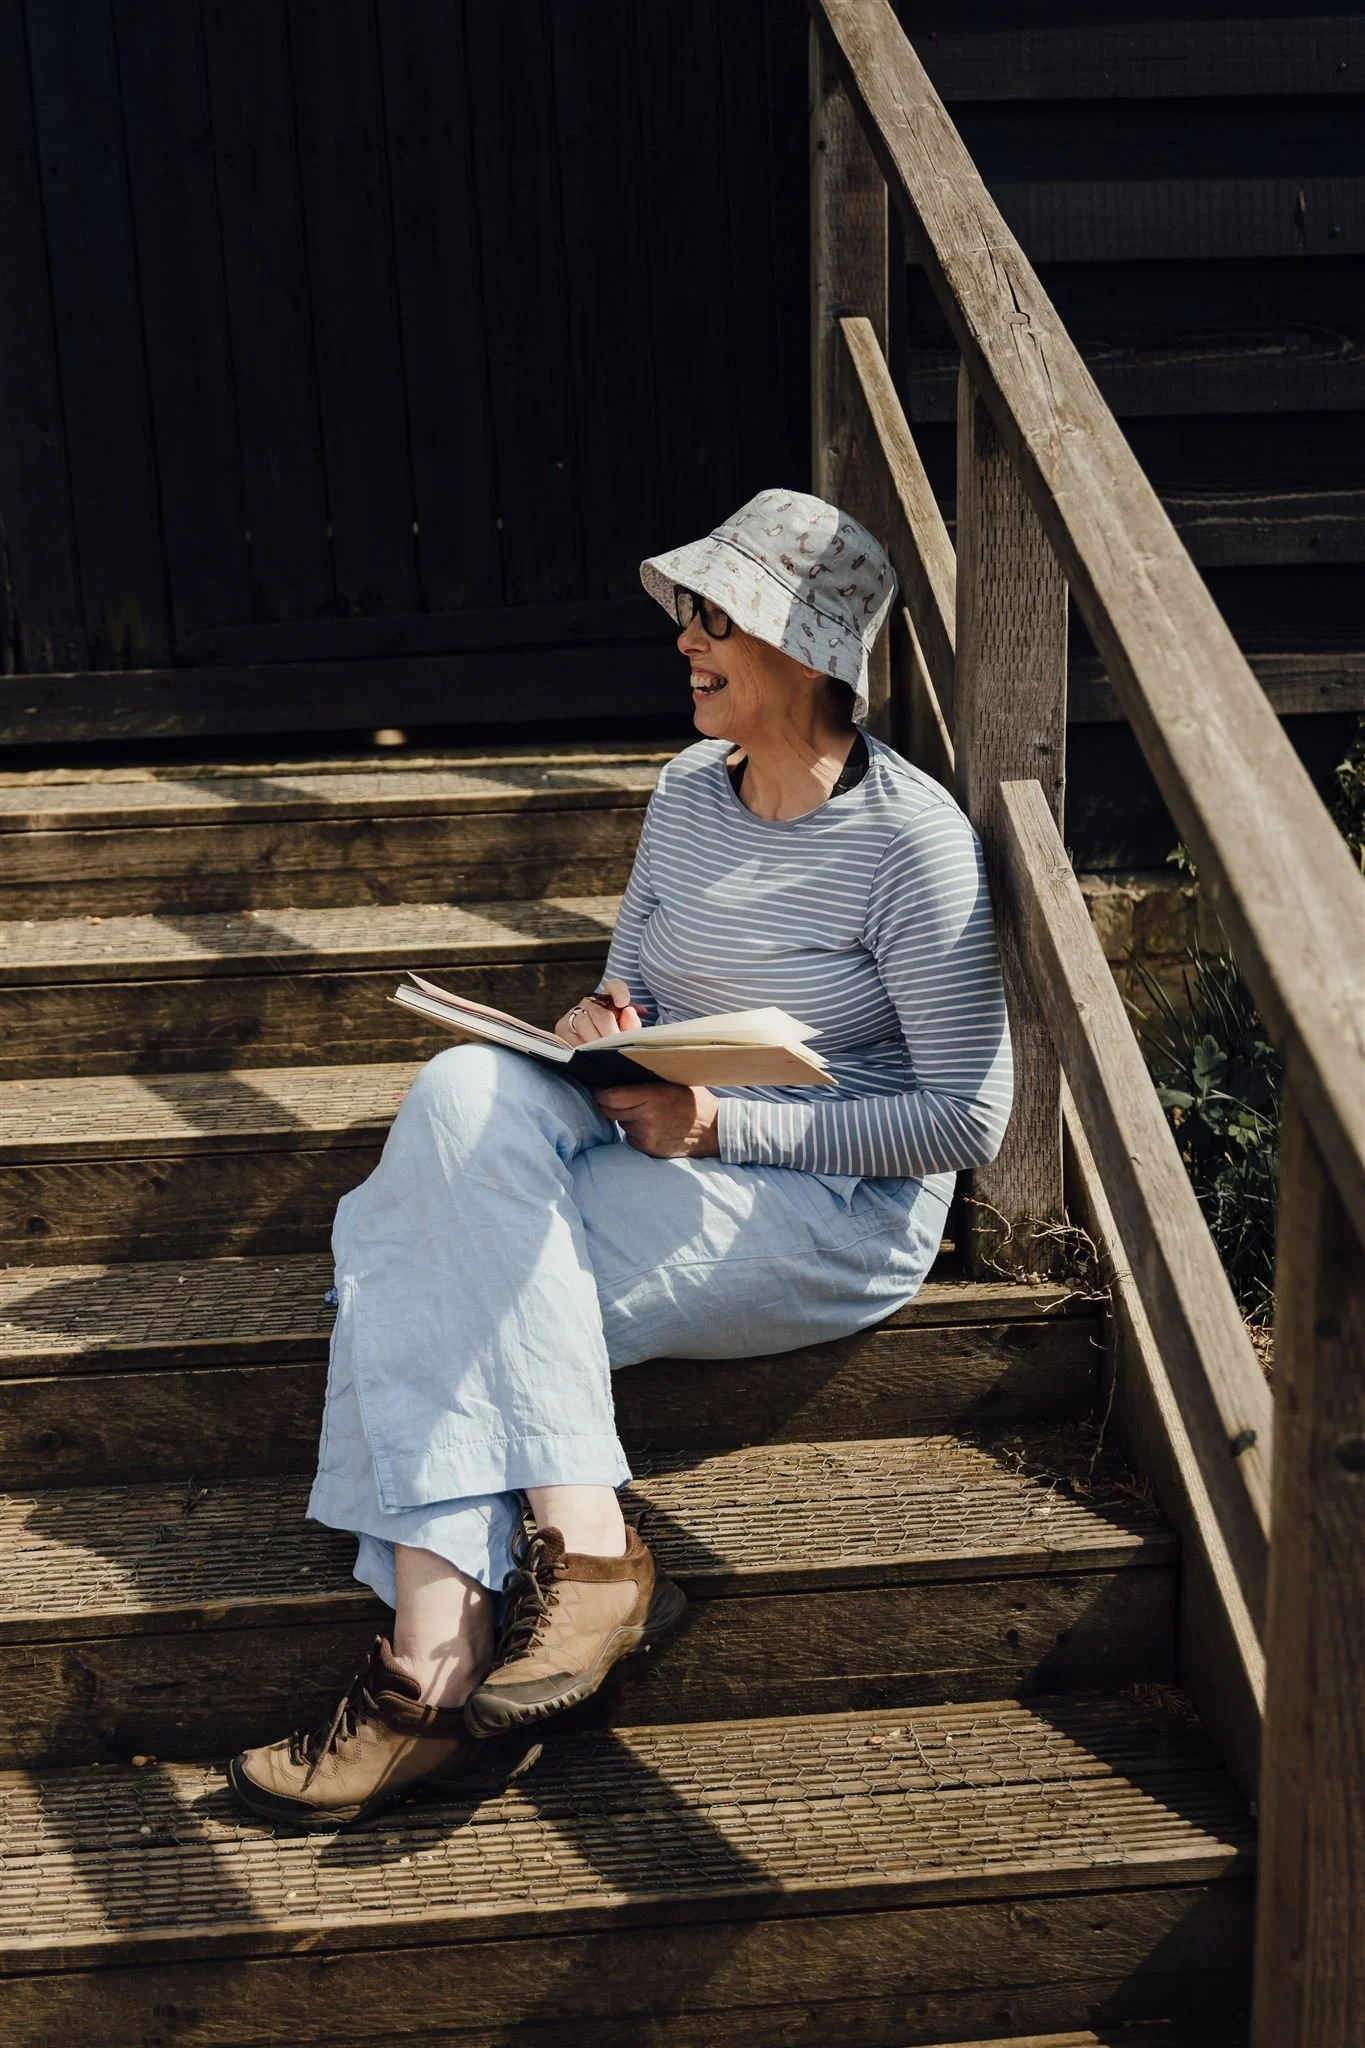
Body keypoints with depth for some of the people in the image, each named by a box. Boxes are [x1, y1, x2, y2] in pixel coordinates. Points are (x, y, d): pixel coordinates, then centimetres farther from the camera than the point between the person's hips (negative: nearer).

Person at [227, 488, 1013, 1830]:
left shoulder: (914, 842, -11)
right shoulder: (690, 789, 11)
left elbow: (969, 1119, -12)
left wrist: (719, 1125, -18)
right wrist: (607, 1020, -6)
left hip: (836, 1213, -7)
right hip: (670, 1164, 7)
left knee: (453, 1258, -25)